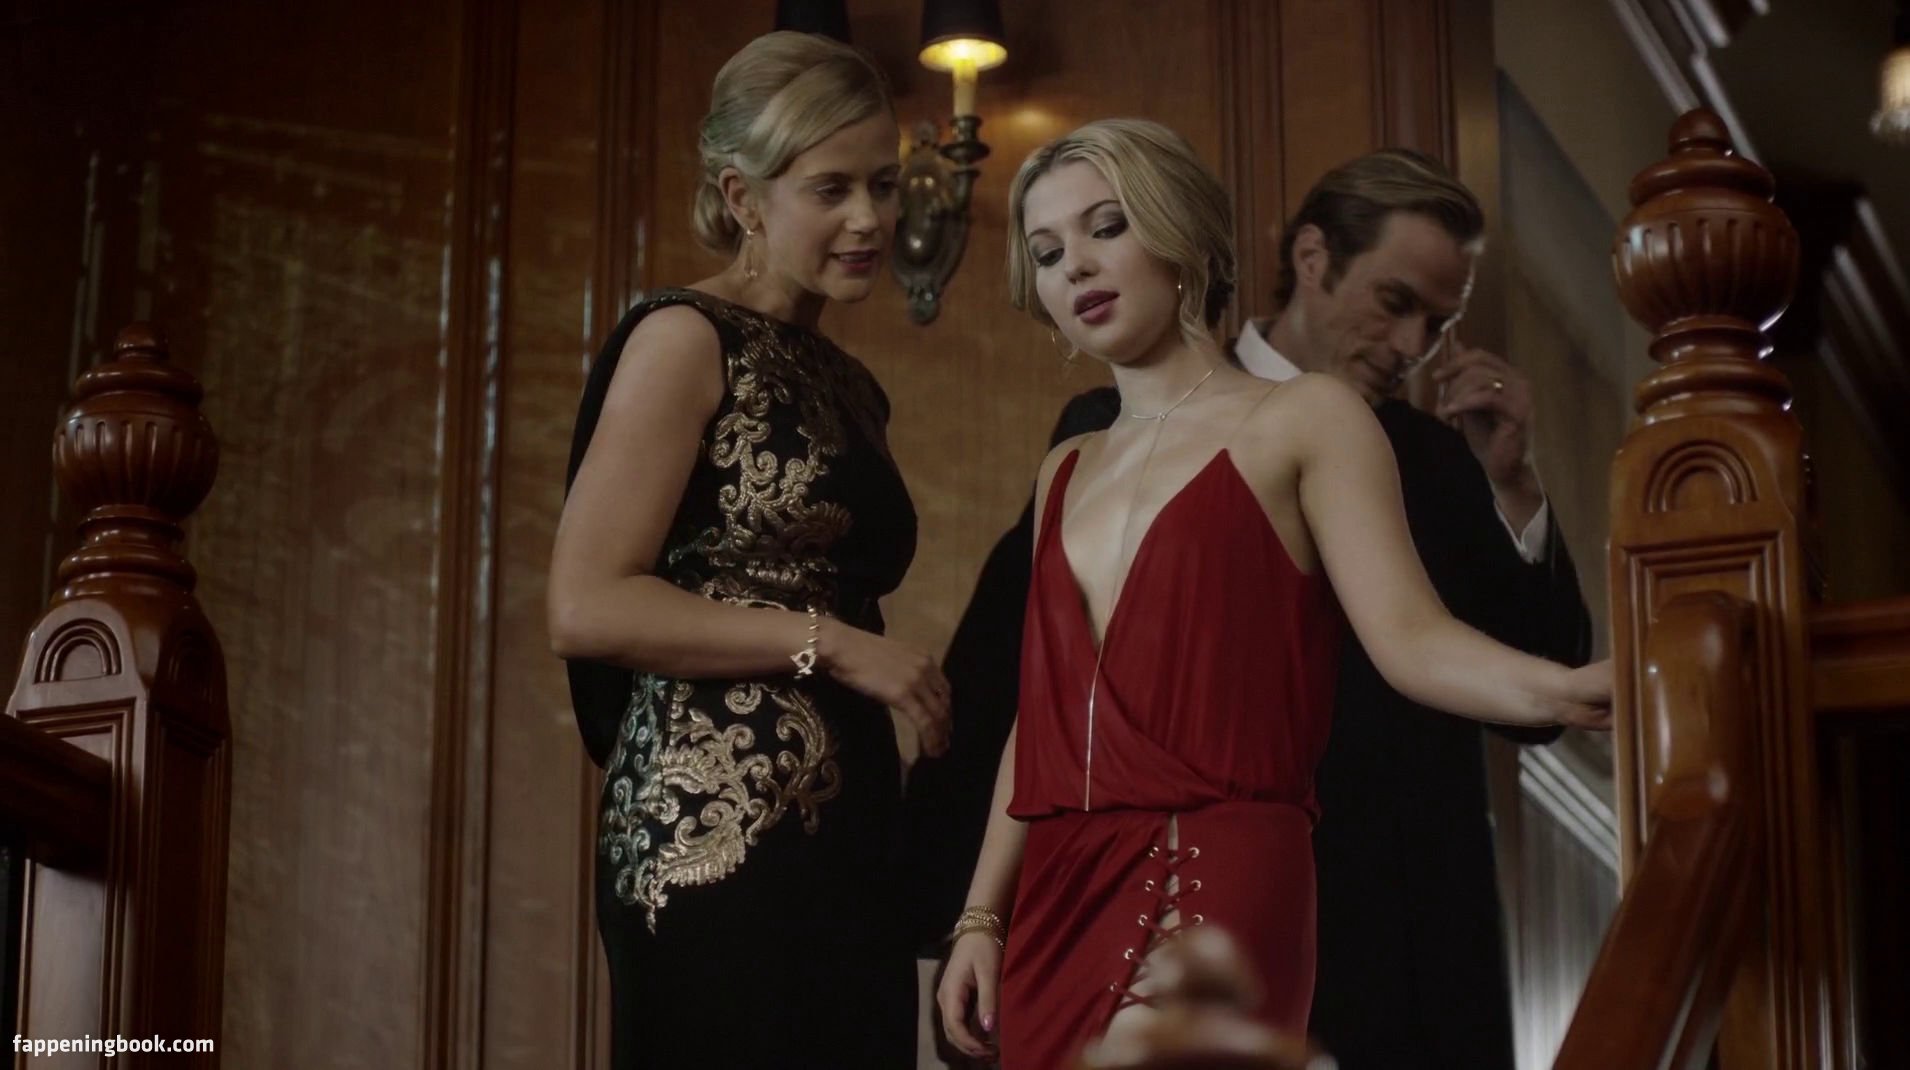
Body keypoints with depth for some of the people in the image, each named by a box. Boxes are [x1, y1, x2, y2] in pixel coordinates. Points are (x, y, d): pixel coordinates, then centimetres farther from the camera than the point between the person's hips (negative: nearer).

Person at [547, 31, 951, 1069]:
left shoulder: (849, 386, 19)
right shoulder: (687, 340, -4)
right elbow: (586, 605, -12)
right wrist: (831, 644, -13)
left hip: (843, 831, 8)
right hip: (717, 830, -8)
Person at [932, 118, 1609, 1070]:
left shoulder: (1304, 418, 3)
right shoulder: (1065, 472, 20)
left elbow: (1408, 638, -8)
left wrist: (1569, 694, -27)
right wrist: (979, 917, 13)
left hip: (1218, 878, -6)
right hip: (1057, 894, 6)